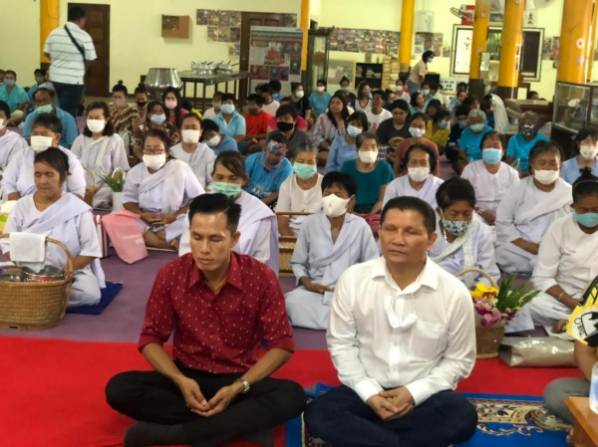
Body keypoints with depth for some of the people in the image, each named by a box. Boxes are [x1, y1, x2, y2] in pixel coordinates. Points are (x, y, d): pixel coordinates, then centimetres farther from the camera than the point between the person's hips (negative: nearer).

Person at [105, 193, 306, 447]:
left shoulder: (261, 278, -14)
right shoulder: (170, 275, -10)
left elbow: (281, 344, -9)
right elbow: (151, 339, -1)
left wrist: (238, 388, -21)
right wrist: (179, 380, -20)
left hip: (240, 380, -1)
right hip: (188, 377, 2)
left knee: (292, 396, -31)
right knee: (119, 389, -23)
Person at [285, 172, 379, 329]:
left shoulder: (360, 226, 1)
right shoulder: (309, 223, 4)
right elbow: (297, 262, 10)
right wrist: (306, 282, -9)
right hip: (315, 289, 1)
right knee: (292, 302, -32)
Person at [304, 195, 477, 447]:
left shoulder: (454, 292, -11)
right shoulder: (352, 279, -8)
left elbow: (459, 359, -1)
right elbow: (341, 344, 0)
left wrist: (414, 393, -14)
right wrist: (369, 393, -13)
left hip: (424, 394, -1)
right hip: (366, 391, 1)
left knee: (462, 417, -32)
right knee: (318, 414, -26)